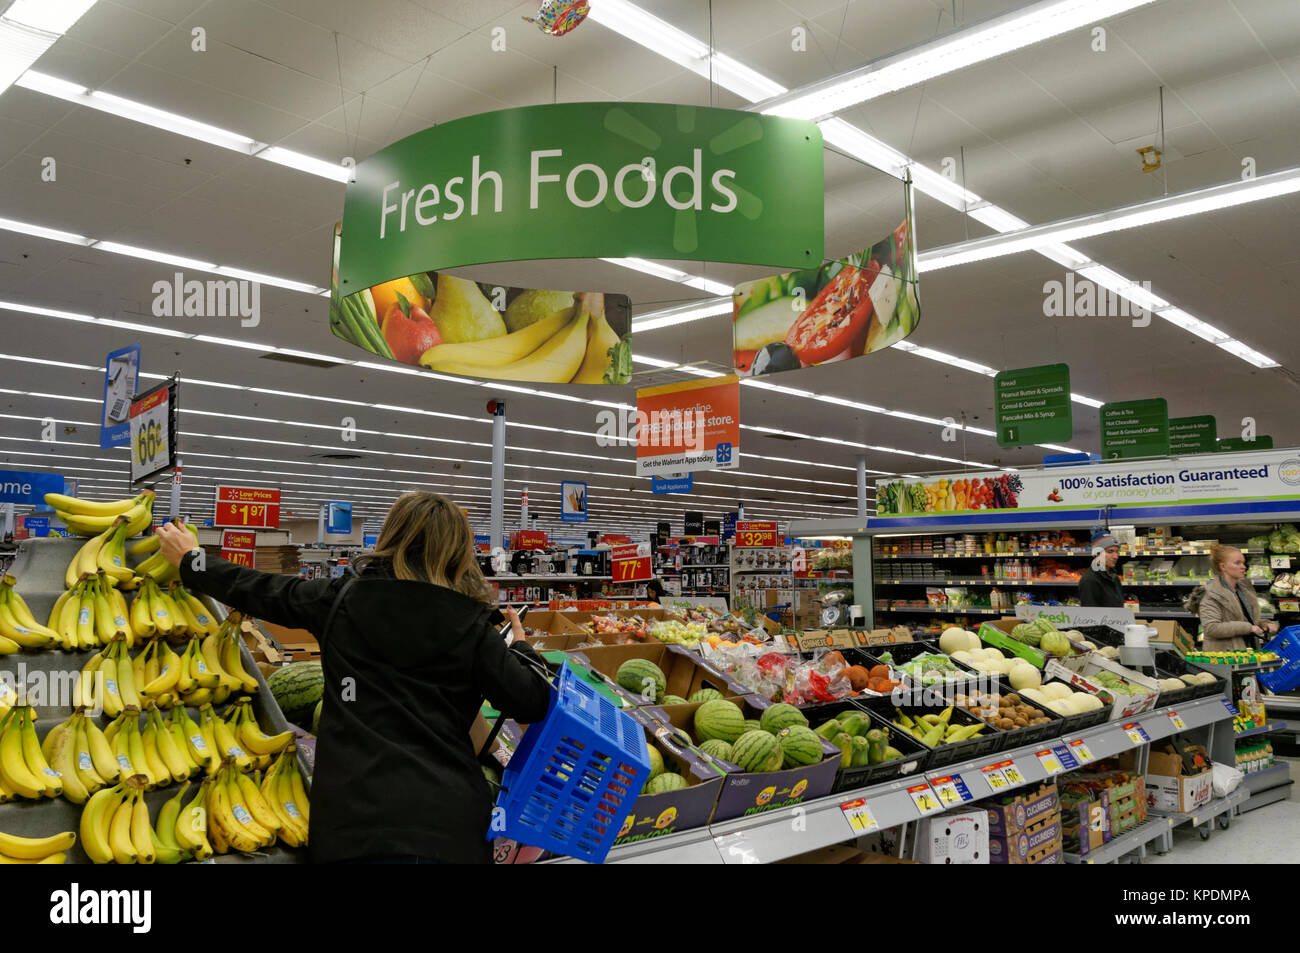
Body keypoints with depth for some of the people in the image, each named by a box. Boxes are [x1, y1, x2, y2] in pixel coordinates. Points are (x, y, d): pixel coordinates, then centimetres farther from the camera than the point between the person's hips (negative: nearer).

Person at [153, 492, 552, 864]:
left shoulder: (343, 600, 3)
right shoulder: (473, 625, -2)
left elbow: (260, 592, 17)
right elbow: (532, 702, 0)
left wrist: (191, 560, 35)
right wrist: (520, 648, 21)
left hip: (355, 813, 1)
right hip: (450, 818, -1)